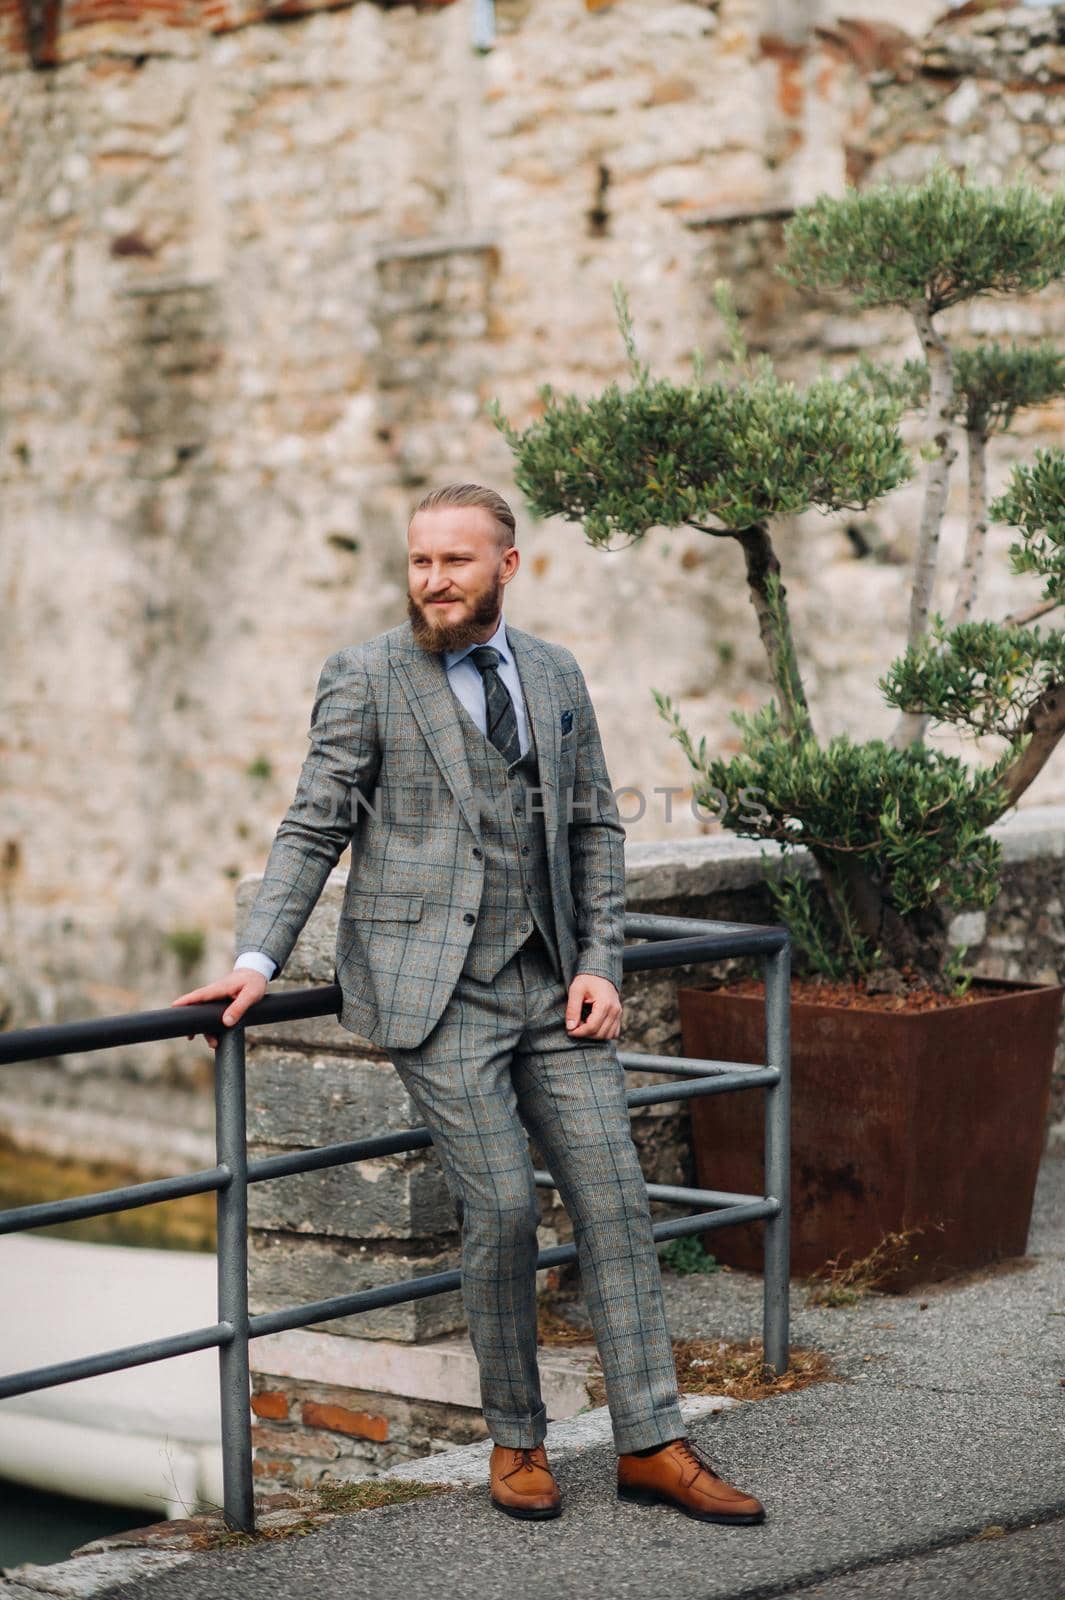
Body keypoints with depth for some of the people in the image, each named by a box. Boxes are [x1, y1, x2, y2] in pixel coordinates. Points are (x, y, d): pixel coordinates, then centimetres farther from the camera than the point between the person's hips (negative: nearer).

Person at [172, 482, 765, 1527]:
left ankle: (652, 1446, 7)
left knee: (613, 1195, 0)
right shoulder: (365, 679, -1)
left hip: (551, 985, 5)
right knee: (501, 1207, -9)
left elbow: (596, 829, 15)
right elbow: (314, 827, -2)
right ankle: (515, 1442, 10)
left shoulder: (556, 675, 13)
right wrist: (259, 957, -13)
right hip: (435, 989, -4)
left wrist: (600, 963, 4)